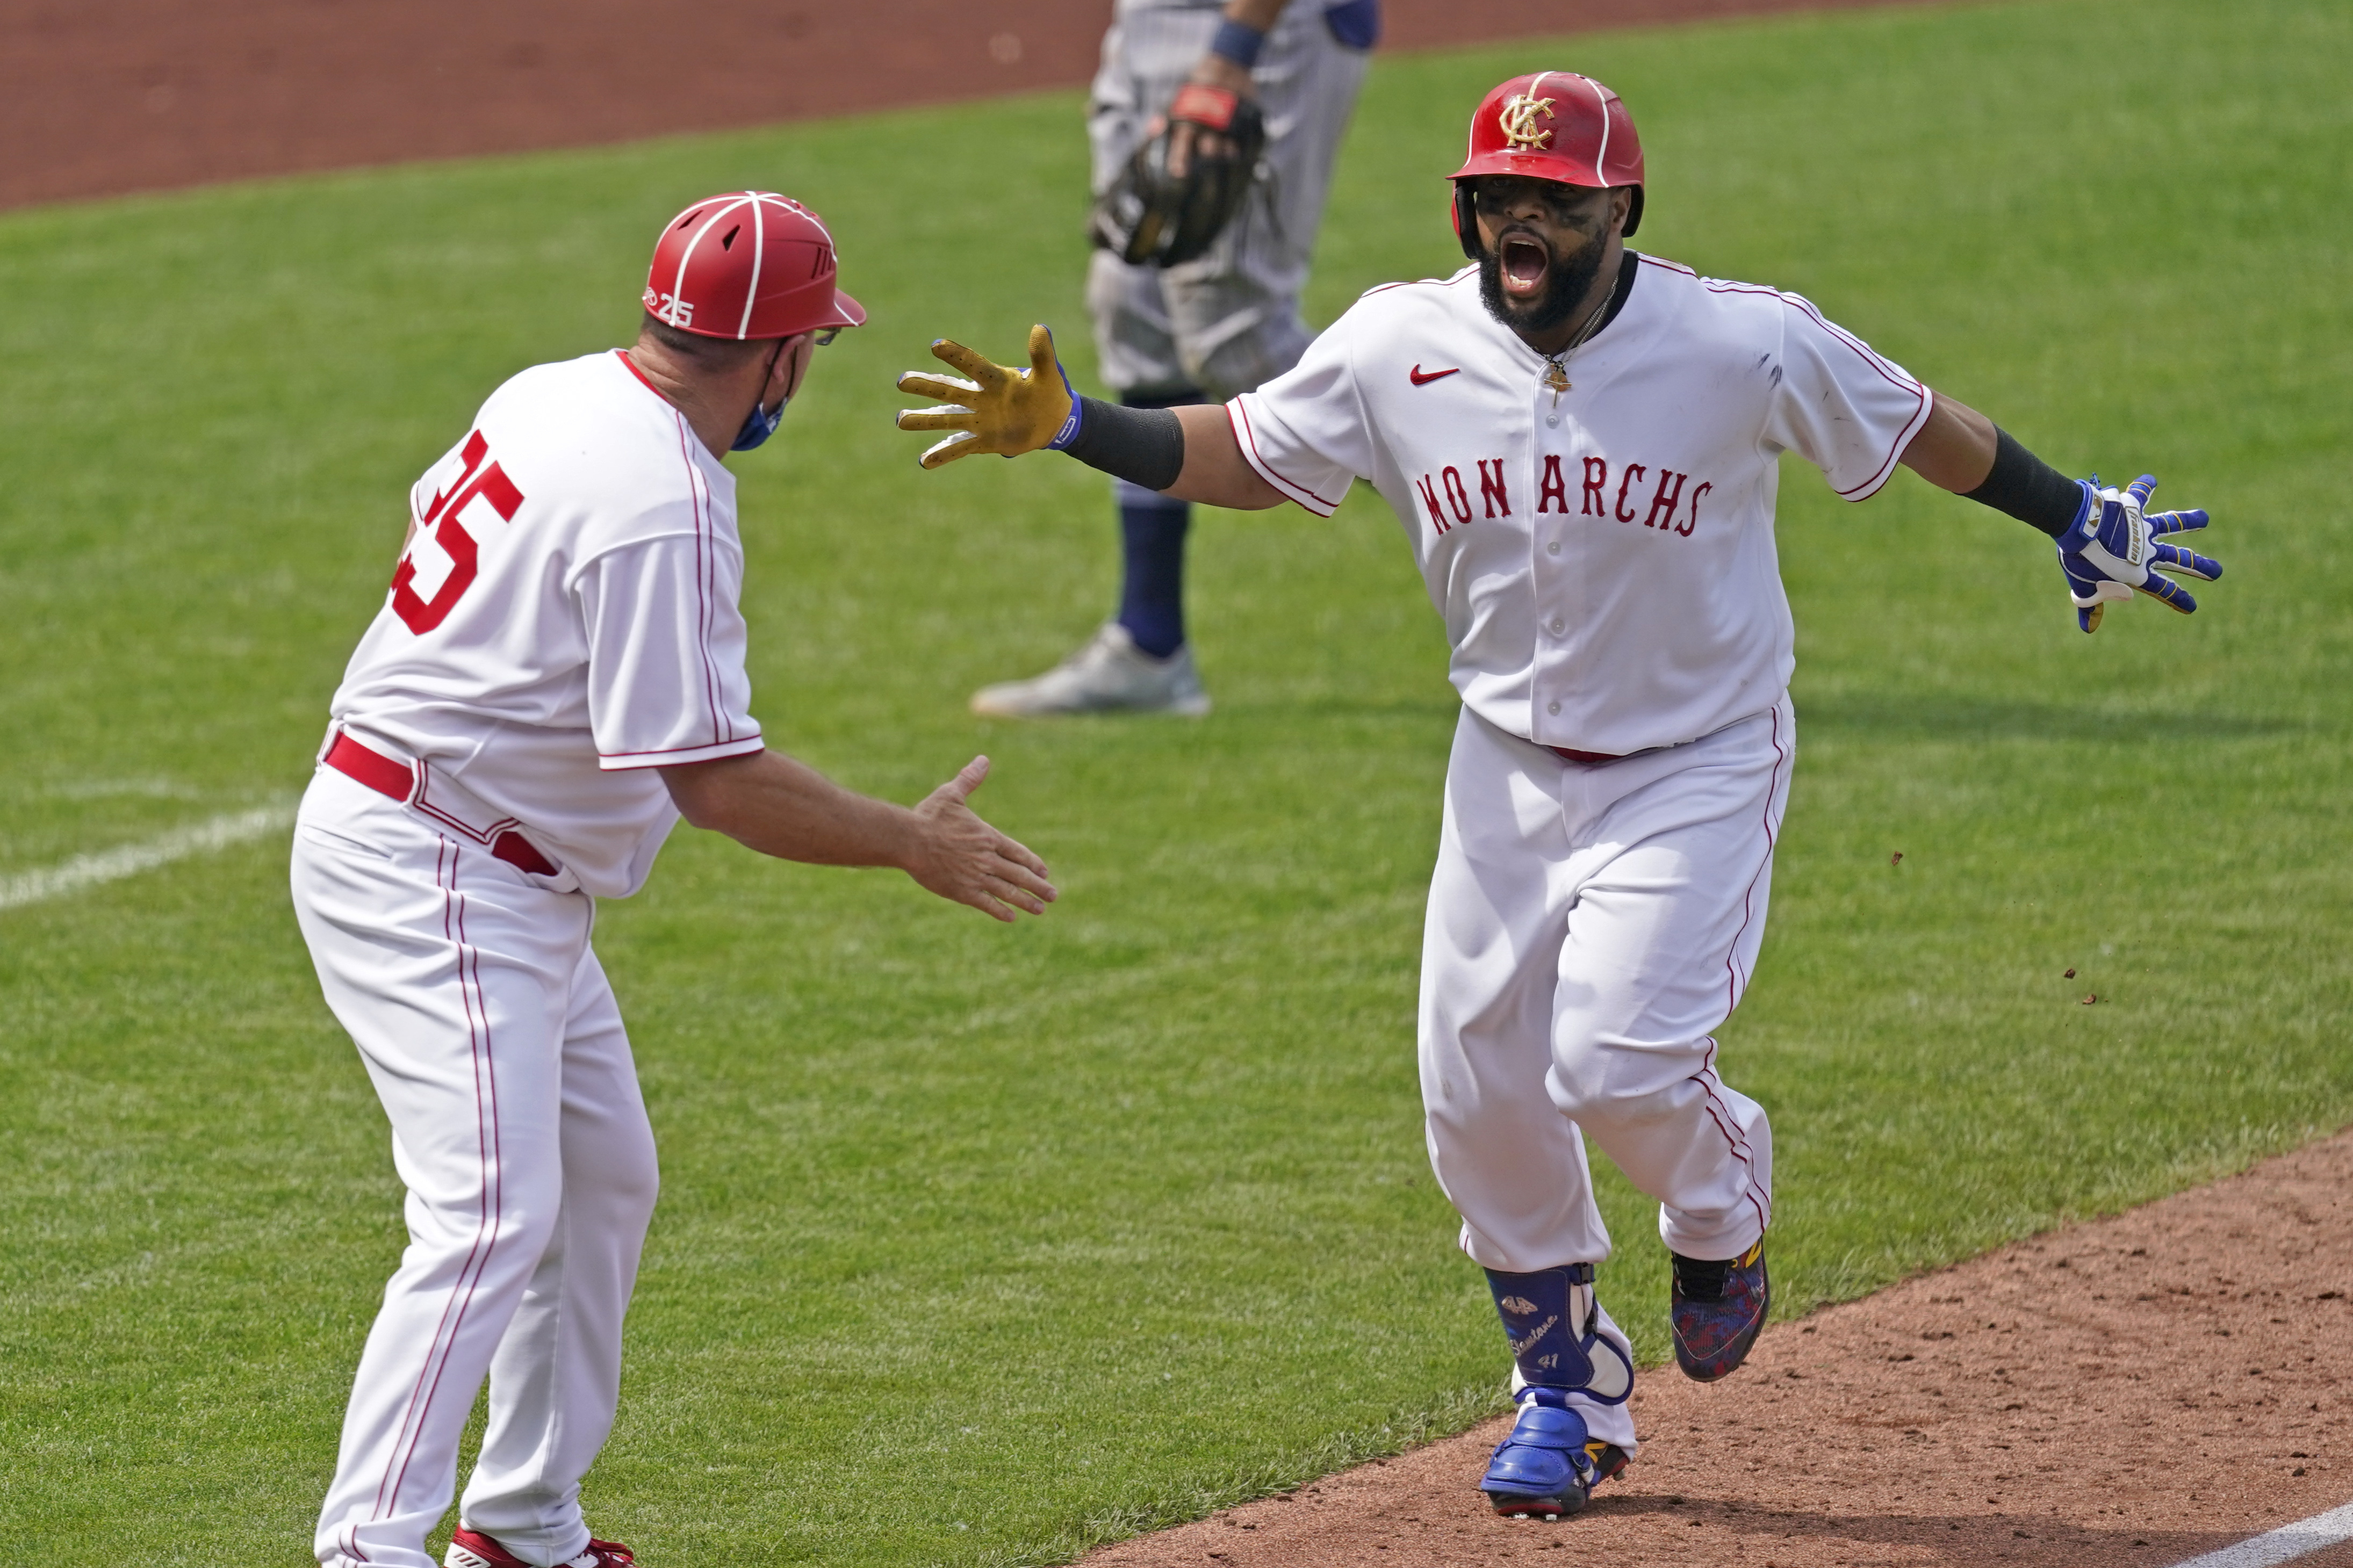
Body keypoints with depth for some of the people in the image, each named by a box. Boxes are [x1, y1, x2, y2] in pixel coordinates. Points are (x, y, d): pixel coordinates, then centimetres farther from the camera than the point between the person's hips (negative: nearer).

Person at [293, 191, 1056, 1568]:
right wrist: (913, 844, -15)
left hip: (509, 880, 11)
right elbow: (712, 780, -25)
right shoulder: (664, 501, -24)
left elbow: (439, 519, 23)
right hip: (430, 880, -11)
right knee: (492, 1219, -18)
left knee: (604, 1181, 18)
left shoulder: (551, 397, 5)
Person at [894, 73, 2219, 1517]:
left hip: (1700, 765, -4)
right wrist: (1067, 428, -12)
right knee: (1478, 1092, 1)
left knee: (1614, 1061, -20)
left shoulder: (1747, 345, -18)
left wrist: (2079, 521, 4)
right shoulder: (1401, 347, -10)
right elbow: (1242, 455, 2)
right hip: (1510, 763, 4)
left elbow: (1916, 428, -4)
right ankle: (1568, 1389, 24)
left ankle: (1724, 1207, 18)